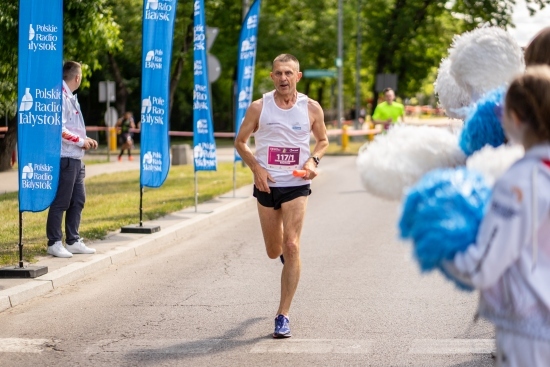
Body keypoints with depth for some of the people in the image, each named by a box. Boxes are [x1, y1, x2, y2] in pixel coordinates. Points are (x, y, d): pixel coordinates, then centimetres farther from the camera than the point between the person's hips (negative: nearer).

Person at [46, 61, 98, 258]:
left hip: (76, 159, 10)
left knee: (78, 200, 12)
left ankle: (73, 241, 19)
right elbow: (58, 129, -22)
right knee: (60, 202, -5)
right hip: (65, 158, -10)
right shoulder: (61, 97, -14)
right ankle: (54, 243, 1)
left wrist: (85, 140, 11)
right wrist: (80, 141, -13)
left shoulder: (71, 98, 17)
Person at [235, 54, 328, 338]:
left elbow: (323, 140, 13)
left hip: (296, 185, -1)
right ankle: (285, 256, 54)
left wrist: (313, 160, -8)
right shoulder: (259, 107, -3)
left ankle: (283, 315, -7)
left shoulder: (311, 108, -2)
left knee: (291, 247, -13)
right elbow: (240, 142, 6)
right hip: (267, 184, 2)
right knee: (274, 251, 12)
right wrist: (256, 168, -10)